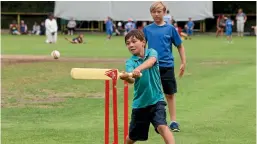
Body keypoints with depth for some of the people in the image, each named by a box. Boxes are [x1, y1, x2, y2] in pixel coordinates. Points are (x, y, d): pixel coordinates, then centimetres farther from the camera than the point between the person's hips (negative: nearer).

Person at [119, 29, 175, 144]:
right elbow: (132, 79, -24)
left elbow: (151, 61, -30)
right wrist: (125, 77, -49)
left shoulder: (151, 52, -4)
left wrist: (138, 69, -49)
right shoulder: (130, 62, -4)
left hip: (156, 99, -2)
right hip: (139, 102, 2)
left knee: (162, 126, -26)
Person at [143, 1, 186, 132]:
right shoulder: (147, 29, 3)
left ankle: (173, 121, 12)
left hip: (167, 66, -1)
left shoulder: (170, 28, 0)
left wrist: (183, 63, 4)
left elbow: (180, 46, 7)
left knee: (170, 95, 4)